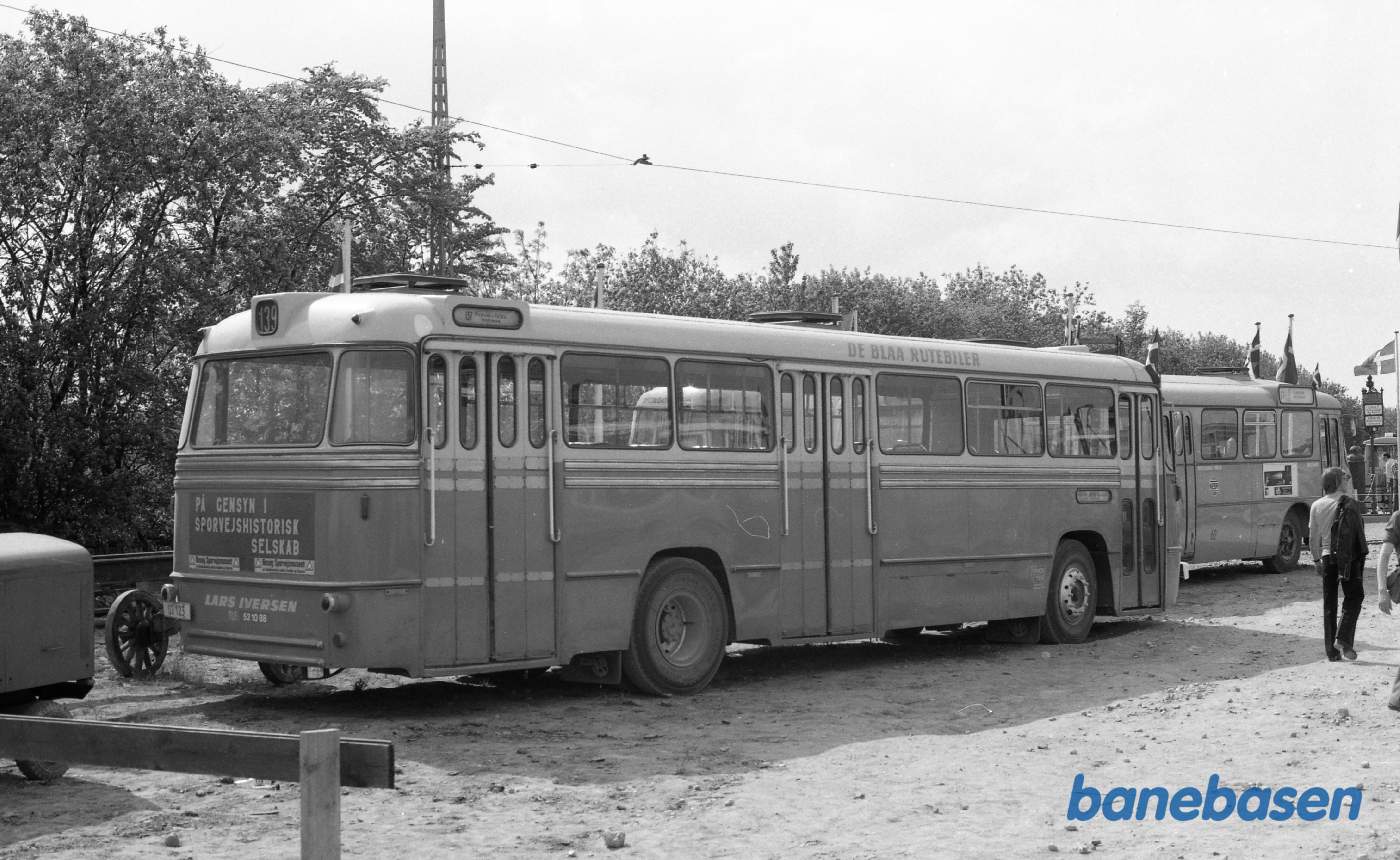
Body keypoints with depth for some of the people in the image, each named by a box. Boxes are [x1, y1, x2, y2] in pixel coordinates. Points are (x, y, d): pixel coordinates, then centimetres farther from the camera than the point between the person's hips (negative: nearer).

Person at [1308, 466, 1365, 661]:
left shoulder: (1317, 506, 5)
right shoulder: (1350, 504, -8)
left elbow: (1313, 538, 8)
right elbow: (1358, 533, -10)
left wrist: (1317, 559, 17)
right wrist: (1362, 556, -4)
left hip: (1327, 557, 4)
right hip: (1348, 557, -4)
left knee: (1329, 603, 9)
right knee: (1353, 597, 6)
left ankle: (1331, 650, 10)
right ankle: (1344, 638, -11)